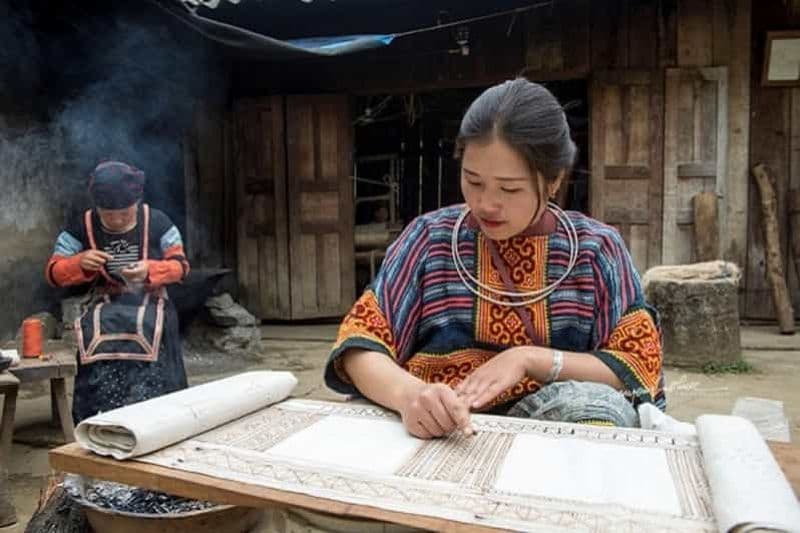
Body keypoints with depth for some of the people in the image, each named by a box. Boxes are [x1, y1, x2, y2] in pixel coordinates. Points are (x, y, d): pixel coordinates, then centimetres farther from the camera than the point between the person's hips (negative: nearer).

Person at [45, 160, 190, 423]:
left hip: (148, 303, -1)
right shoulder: (81, 228, -1)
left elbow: (180, 266, 1)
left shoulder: (157, 222, -4)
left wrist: (150, 270, -19)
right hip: (105, 308, 1)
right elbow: (53, 273, 4)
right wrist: (80, 263, -17)